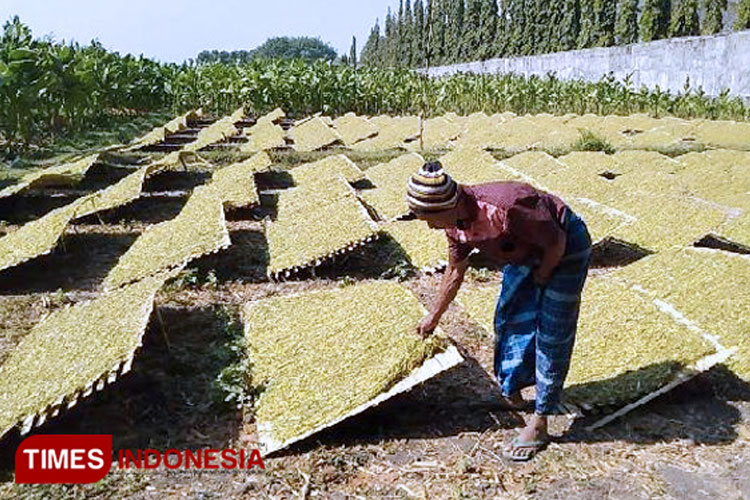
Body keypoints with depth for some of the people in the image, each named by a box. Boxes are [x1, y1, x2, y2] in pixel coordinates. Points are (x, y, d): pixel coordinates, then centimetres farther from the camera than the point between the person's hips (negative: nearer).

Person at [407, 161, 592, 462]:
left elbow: (556, 242, -26)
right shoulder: (456, 223, -13)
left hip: (565, 247, -8)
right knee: (510, 318, 11)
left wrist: (540, 279, -9)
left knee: (551, 334, -5)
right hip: (528, 252, 8)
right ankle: (511, 393, 30)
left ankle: (539, 424, 4)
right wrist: (433, 317, 15)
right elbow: (455, 271, 5)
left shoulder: (503, 211, -40)